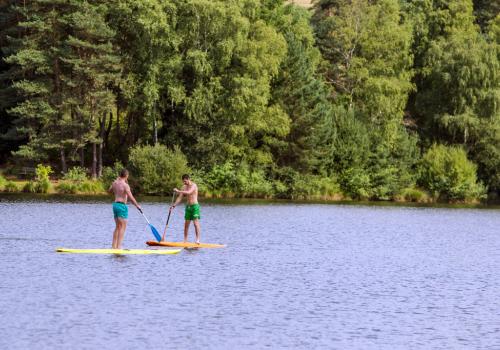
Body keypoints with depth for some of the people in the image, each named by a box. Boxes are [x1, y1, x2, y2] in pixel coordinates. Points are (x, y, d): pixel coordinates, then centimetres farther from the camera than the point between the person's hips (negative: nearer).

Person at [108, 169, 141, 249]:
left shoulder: (115, 183, 7)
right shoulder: (125, 185, -15)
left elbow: (109, 191, 26)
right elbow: (131, 197, -19)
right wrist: (137, 205, -6)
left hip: (115, 204, 8)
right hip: (122, 206, -8)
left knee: (118, 227, 16)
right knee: (123, 227, -5)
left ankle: (114, 246, 16)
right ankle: (118, 246, -12)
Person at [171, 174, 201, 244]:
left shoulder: (193, 185, -11)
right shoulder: (184, 187, 11)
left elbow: (188, 192, -30)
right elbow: (180, 197, 12)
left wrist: (178, 191, -28)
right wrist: (174, 205, 2)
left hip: (195, 206, -7)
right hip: (188, 206, 7)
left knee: (196, 223, -13)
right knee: (186, 224, 6)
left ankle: (197, 240, -16)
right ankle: (185, 240, 9)